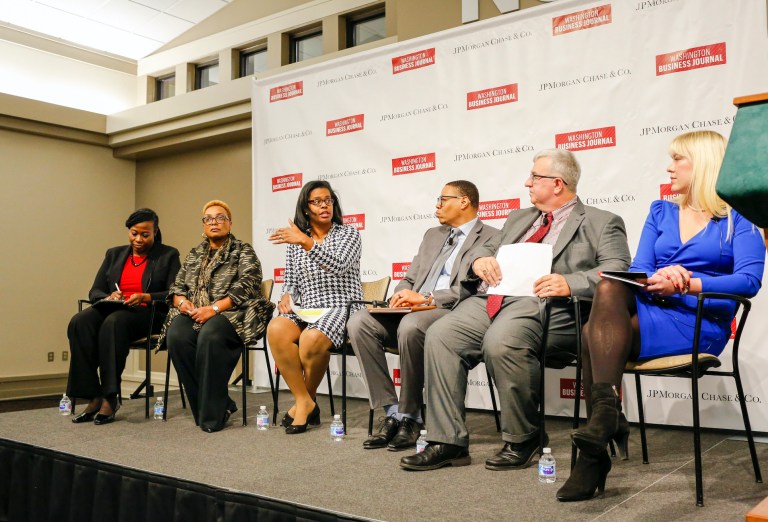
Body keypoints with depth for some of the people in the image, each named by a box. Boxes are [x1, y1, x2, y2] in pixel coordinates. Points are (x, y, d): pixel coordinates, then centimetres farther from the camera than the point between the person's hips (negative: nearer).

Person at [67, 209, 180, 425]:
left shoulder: (168, 255, 8)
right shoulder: (114, 254, 21)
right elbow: (94, 291, 16)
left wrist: (146, 297, -18)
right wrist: (108, 297, -7)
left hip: (147, 314, -4)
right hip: (111, 309, 4)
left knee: (113, 322, -37)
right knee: (79, 322, -29)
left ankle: (110, 398, -33)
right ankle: (93, 398, -28)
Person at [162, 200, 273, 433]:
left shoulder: (243, 251, 9)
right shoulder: (194, 254, 26)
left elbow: (246, 285, -7)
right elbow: (177, 287, 22)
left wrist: (214, 308, -19)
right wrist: (182, 301, -3)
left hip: (231, 313, -4)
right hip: (194, 314, 5)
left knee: (210, 335, -38)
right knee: (176, 335, -30)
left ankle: (212, 413, -27)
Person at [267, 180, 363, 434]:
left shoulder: (349, 233, 5)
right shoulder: (295, 242, 17)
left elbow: (339, 265, -14)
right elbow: (291, 282, 19)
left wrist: (306, 242, -23)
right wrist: (287, 297, -4)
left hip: (342, 309, -4)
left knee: (311, 338, -36)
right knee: (276, 329, -30)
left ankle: (306, 398, -6)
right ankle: (304, 402, -19)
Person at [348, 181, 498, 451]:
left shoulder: (490, 238, 3)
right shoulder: (433, 235, 27)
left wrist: (427, 298, -17)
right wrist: (401, 297, 1)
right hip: (414, 310, 7)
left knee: (410, 325, -38)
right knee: (359, 322, -17)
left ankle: (410, 417, -19)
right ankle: (391, 412, -15)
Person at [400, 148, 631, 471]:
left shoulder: (603, 223, 11)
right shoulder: (518, 219, 30)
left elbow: (618, 270, -3)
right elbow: (486, 249, 30)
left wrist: (571, 283, -20)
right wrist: (480, 260, 5)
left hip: (545, 305, -6)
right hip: (492, 299, 6)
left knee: (501, 342, -35)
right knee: (439, 335, -18)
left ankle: (522, 441, -11)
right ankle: (448, 442, -11)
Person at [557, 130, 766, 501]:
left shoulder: (738, 218, 5)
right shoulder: (660, 212, 19)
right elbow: (637, 269, 6)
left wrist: (684, 284, -21)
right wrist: (658, 280, -17)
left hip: (698, 323, -4)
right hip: (650, 309, 4)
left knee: (595, 334, -28)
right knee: (609, 287, -30)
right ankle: (606, 411, -30)